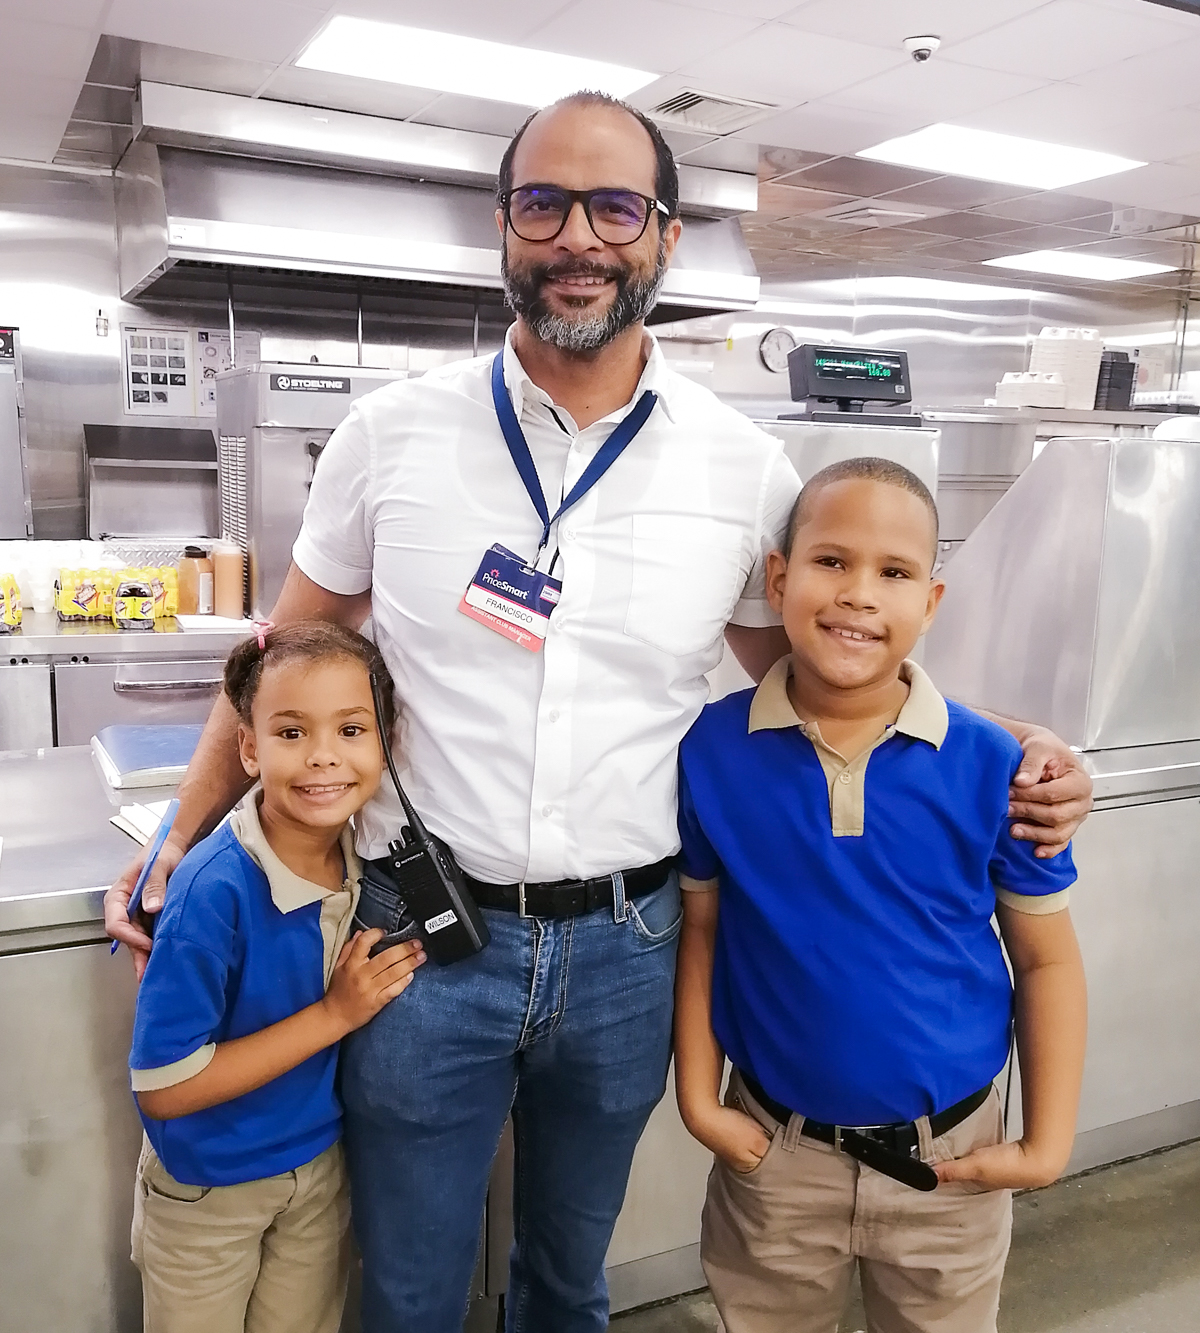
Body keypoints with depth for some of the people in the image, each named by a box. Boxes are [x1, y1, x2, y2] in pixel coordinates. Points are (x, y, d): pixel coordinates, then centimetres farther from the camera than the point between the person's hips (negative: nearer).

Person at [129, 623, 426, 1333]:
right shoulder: (214, 892, -31)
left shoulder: (369, 853, -14)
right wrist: (335, 1014, -26)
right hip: (206, 1188, -4)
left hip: (322, 1166, 5)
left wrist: (374, 977, -16)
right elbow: (163, 1086, -26)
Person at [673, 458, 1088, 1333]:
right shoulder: (712, 752, -13)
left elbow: (1048, 961, -5)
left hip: (950, 1159, 0)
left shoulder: (991, 767, -15)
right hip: (776, 1154, 1)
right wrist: (699, 1097, -5)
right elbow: (699, 933, -3)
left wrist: (1048, 1143, -5)